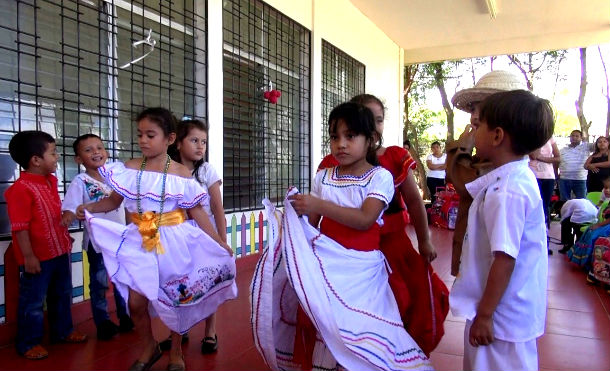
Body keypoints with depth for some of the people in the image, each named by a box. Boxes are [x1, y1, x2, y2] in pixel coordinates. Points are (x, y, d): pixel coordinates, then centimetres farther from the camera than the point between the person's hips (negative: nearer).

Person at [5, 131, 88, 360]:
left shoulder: (51, 181, 6)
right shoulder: (21, 189, -21)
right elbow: (20, 227, -22)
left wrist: (66, 236, 21)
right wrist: (28, 256, -21)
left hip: (59, 251, 9)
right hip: (37, 257, -8)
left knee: (62, 294, 21)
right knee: (33, 301, 8)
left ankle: (63, 331, 38)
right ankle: (28, 343, 25)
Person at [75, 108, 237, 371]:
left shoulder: (181, 173, -7)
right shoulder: (129, 169, 0)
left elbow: (197, 212, -3)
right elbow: (114, 200, 8)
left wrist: (219, 243, -5)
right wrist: (90, 207, -12)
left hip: (172, 242, -2)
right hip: (140, 242, 2)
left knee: (175, 298, 9)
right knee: (136, 300, 2)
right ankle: (148, 347, 32)